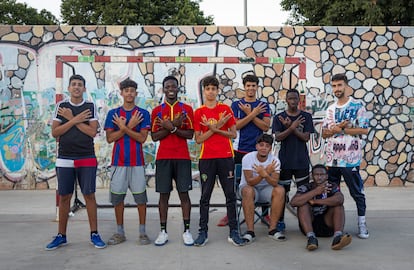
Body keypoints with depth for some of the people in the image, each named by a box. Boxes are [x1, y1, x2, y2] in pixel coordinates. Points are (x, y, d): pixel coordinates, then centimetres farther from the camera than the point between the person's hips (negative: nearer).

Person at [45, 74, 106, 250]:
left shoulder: (90, 107, 3)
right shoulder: (61, 106, 6)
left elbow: (93, 132, -8)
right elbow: (54, 132, -1)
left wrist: (71, 118, -8)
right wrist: (74, 120, -10)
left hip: (87, 159, -1)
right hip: (64, 159, 1)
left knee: (89, 195, 0)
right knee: (64, 196, 5)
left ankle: (94, 234, 8)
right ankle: (61, 236, 15)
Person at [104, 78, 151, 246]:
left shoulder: (143, 113, 3)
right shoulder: (113, 113, 7)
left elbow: (142, 138, -6)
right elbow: (109, 138, -2)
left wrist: (123, 127, -11)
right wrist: (129, 126, -10)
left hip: (137, 161, -1)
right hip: (118, 161, 2)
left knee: (140, 196, 0)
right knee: (117, 196, 5)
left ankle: (142, 232, 10)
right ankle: (119, 232, 17)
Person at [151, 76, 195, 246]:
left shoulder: (186, 109, 6)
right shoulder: (157, 111, 8)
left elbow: (190, 134, -1)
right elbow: (154, 136, 0)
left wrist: (172, 128, -13)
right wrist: (173, 125, -12)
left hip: (182, 157, 0)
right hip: (163, 157, 1)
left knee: (184, 193, 0)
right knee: (164, 194, 2)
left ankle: (186, 231, 6)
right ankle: (163, 231, 9)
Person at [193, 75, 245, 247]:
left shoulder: (226, 109, 5)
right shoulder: (198, 113, 4)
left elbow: (233, 134, 3)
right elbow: (198, 139, 1)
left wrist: (215, 129, -10)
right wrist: (215, 128, -11)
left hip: (225, 157, 0)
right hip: (206, 159, 0)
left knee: (230, 195, 2)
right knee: (205, 196, 4)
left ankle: (233, 232, 9)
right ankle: (203, 232, 10)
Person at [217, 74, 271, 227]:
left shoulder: (263, 105, 8)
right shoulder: (236, 104, 6)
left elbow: (266, 127, -5)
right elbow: (236, 125, -7)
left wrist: (249, 114, -11)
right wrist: (253, 114, -13)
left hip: (259, 150, 1)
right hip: (240, 149, 0)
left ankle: (265, 214, 17)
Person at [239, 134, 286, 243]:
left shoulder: (274, 161, -11)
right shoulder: (248, 158, -17)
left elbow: (275, 183, -23)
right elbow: (250, 182, -23)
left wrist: (265, 175, -43)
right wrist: (264, 174, -40)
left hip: (266, 189, 2)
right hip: (249, 187, -2)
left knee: (280, 190, -27)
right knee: (248, 191, -37)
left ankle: (272, 229, -19)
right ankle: (250, 231, -30)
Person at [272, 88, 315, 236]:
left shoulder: (306, 116, 4)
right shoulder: (279, 117, 3)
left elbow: (306, 137, -6)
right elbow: (278, 137, -8)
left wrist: (290, 126, -16)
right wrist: (292, 127, -21)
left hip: (301, 160, 0)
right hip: (285, 160, 0)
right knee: (282, 191, 5)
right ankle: (280, 220, 14)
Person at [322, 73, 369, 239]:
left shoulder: (357, 106, -1)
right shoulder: (331, 109, 14)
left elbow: (364, 130, -10)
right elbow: (324, 133, 11)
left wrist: (341, 129, -10)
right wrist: (337, 128, -9)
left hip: (350, 158, -5)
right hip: (332, 157, 5)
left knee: (356, 192, 1)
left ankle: (362, 223, 9)